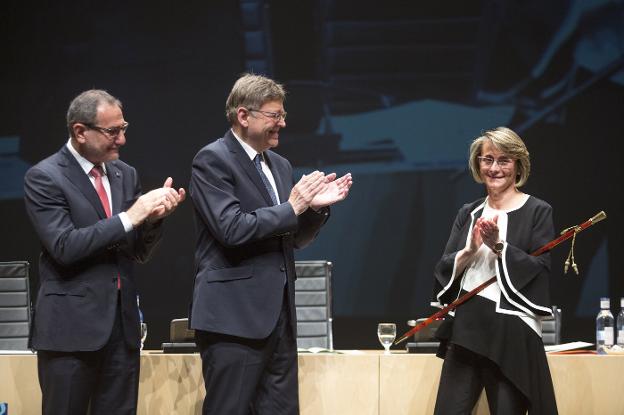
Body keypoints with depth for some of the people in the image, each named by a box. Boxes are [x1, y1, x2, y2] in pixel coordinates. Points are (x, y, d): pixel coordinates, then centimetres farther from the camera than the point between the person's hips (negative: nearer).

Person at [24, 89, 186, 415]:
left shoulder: (125, 174, 12)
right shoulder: (44, 177, -7)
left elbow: (139, 251, 14)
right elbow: (64, 246, -18)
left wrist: (153, 215, -7)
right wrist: (130, 216, -18)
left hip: (122, 322, 6)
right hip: (72, 326, -6)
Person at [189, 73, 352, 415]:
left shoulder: (279, 165, 17)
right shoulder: (212, 161, -7)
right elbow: (232, 229, -19)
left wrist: (315, 206, 2)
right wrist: (291, 207, -12)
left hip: (278, 315, 8)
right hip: (234, 316, -8)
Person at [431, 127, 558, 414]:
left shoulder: (537, 212, 1)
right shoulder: (469, 214, 14)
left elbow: (540, 270, -7)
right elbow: (444, 270, 9)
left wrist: (499, 247, -18)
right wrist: (469, 250, -10)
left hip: (512, 333, -4)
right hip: (465, 328, 4)